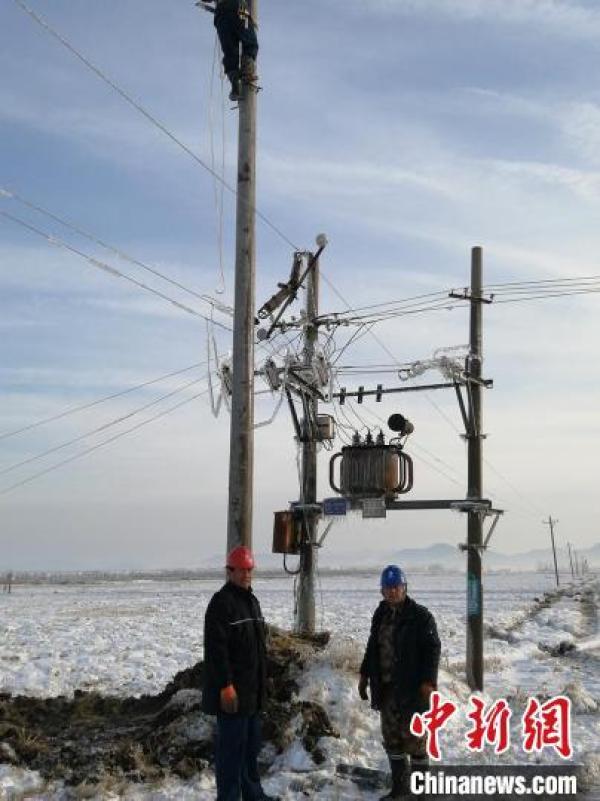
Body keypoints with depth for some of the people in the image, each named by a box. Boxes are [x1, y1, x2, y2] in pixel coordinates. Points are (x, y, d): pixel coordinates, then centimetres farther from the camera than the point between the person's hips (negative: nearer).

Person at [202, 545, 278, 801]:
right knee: (231, 746, -4)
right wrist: (225, 685, -24)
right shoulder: (221, 602, -15)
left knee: (251, 745, 18)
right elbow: (215, 648, -21)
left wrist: (262, 680, 21)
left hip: (252, 690, 9)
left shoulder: (251, 600, 14)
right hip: (232, 691, -9)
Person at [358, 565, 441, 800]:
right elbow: (372, 647, 21)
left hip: (412, 689, -7)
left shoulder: (420, 616, -10)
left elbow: (432, 649, -13)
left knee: (414, 739, 0)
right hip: (386, 688, 7)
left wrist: (428, 681, -20)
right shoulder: (381, 615, 11)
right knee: (392, 738, 14)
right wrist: (365, 674, 18)